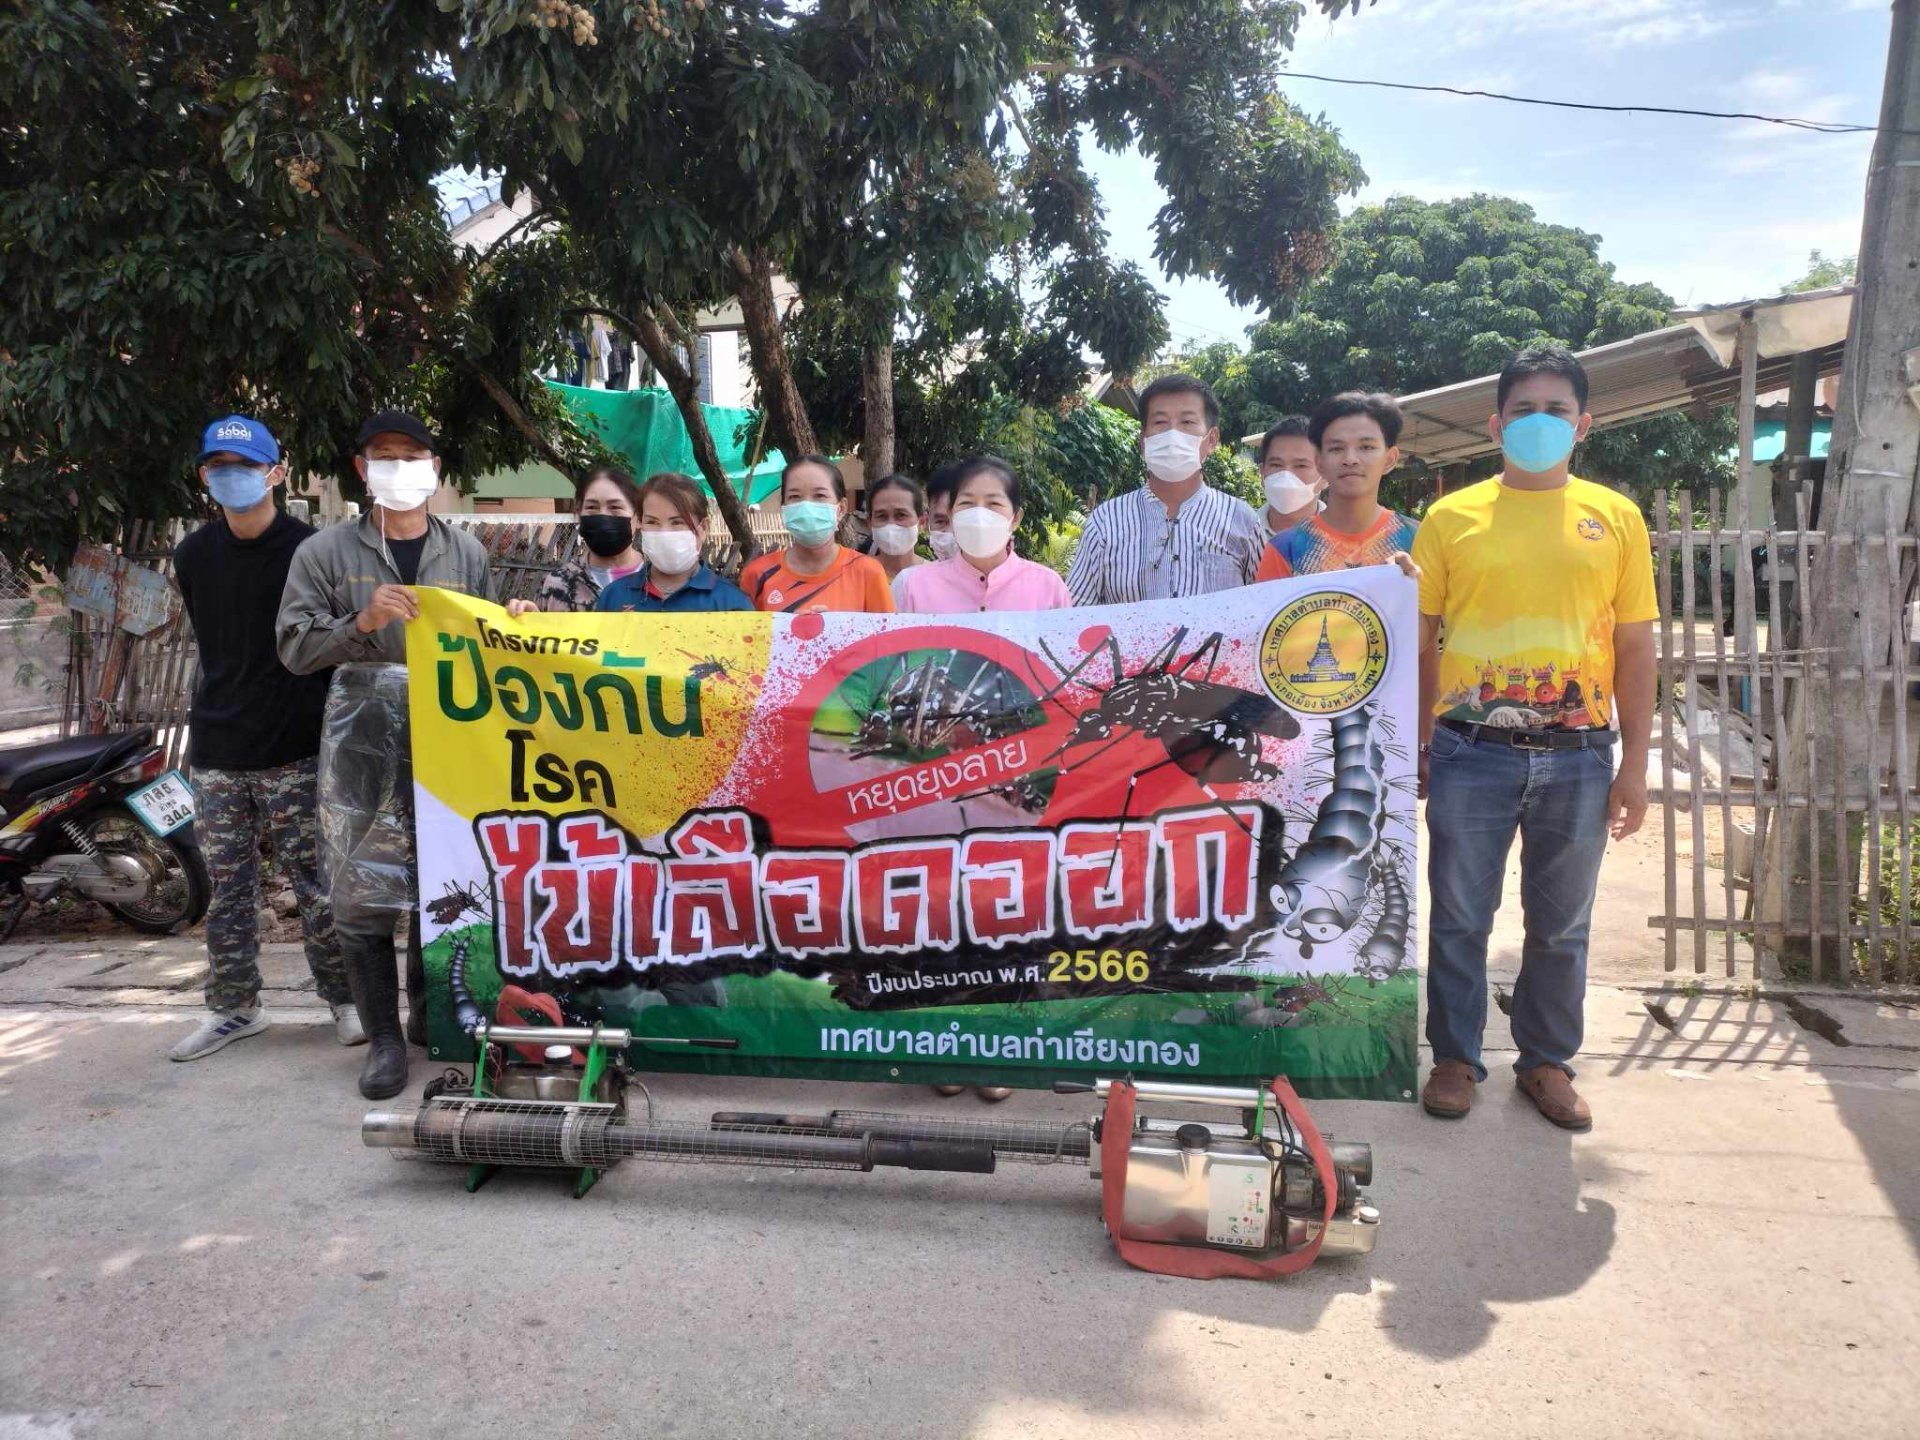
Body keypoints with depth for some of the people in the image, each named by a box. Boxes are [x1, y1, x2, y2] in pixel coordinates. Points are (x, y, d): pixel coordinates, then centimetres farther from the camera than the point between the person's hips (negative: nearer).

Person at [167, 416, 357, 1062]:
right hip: (216, 753, 5)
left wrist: (333, 733, -4)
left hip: (295, 751, -4)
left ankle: (343, 998, 12)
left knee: (315, 883, 0)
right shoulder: (193, 555, 9)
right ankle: (234, 1008, 19)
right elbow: (211, 645, 18)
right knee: (229, 888, 9)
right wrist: (223, 714, 15)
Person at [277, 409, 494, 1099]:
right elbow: (295, 648, -2)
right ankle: (384, 1035, 9)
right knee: (362, 892, -1)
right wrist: (362, 622, -17)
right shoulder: (325, 552, 4)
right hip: (363, 738, -1)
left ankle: (430, 1015, 24)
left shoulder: (466, 553, 11)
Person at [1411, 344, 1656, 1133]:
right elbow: (1419, 644, 5)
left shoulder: (1616, 518, 7)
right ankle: (1455, 1058, 23)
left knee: (1561, 924, 12)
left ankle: (1546, 1061, 30)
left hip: (1578, 755, 2)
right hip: (1474, 750, -1)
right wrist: (1416, 747, 1)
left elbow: (1635, 649, 7)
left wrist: (1634, 764, 3)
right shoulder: (1450, 518, 3)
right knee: (1460, 916, 6)